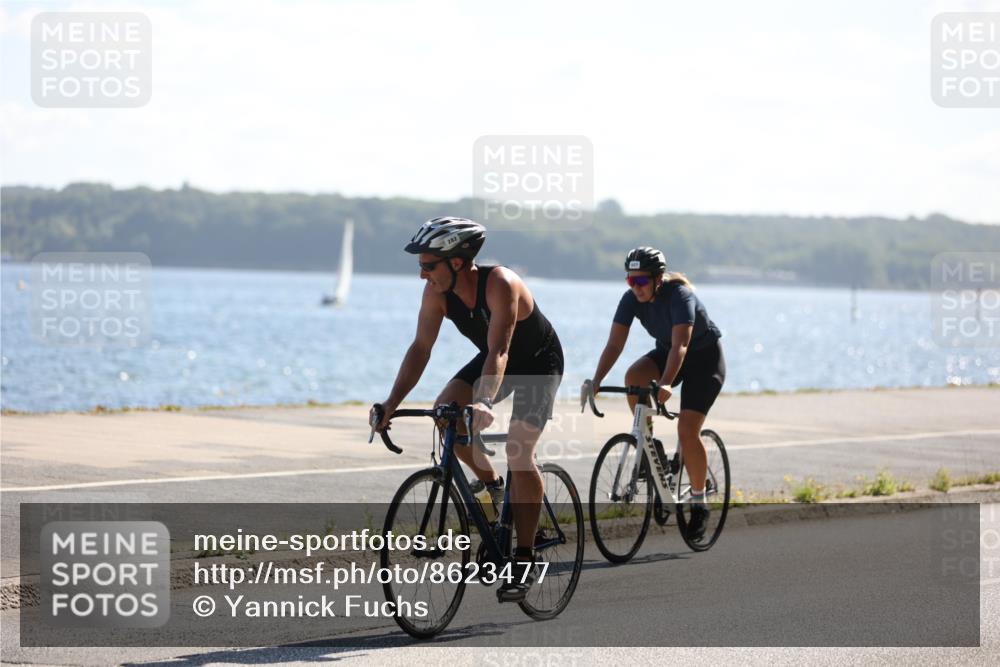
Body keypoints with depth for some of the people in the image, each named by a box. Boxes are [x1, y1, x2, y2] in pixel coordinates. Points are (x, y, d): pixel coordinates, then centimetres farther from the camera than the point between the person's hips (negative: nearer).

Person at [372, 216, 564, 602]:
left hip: (538, 363, -6)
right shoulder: (437, 292, -18)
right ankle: (492, 485, 6)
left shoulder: (500, 285, -36)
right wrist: (392, 403, -26)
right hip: (493, 361, 6)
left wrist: (483, 403, -59)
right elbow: (420, 348, -16)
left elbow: (498, 352, -44)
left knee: (518, 451, -19)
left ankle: (525, 559, -11)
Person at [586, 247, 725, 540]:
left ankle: (699, 503, -1)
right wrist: (596, 381, -33)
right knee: (633, 376, -29)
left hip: (705, 357, -5)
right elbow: (614, 344, -19)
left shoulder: (680, 296, -31)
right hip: (666, 351, 5)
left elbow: (680, 345, -42)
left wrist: (666, 384, -57)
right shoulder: (631, 299, -15)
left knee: (687, 430, -18)